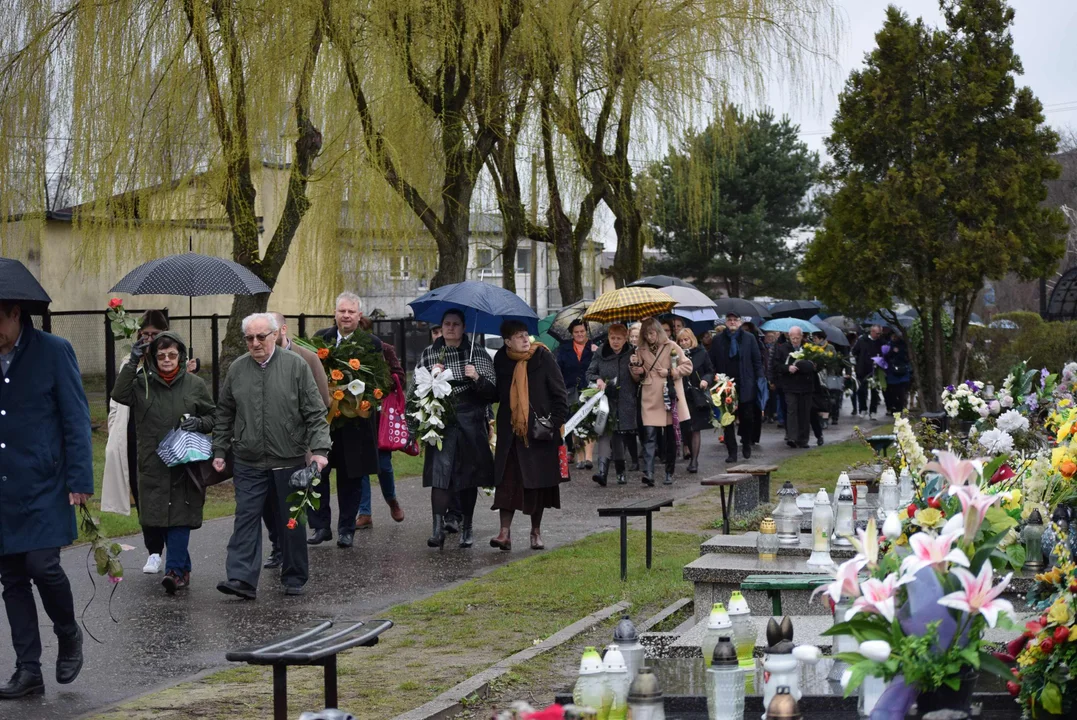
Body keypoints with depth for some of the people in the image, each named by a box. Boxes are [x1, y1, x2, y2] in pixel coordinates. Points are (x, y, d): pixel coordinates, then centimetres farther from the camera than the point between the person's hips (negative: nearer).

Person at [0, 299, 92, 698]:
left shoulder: (53, 351, -5)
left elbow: (77, 418, -4)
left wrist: (79, 480, -10)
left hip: (44, 486, -4)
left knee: (42, 564, -13)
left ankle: (68, 635, 16)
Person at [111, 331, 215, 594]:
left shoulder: (195, 384, 5)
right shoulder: (142, 383, 6)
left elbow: (213, 417, 12)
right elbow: (119, 395, -13)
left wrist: (200, 423, -10)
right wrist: (133, 362, -17)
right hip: (153, 465, 2)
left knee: (180, 516, -10)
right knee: (162, 517, 5)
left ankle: (174, 570, -13)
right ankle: (183, 568, 19)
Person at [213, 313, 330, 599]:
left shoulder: (295, 366, -3)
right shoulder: (237, 369, 6)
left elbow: (315, 412, -3)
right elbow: (224, 414, 15)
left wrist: (319, 449, -12)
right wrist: (219, 450, 12)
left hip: (290, 461, -2)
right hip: (249, 463, 2)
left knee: (292, 522, 8)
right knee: (246, 519, -5)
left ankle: (294, 579, 20)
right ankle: (241, 579, -7)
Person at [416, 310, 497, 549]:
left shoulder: (478, 355, 5)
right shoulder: (429, 354, 9)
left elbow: (493, 392, 1)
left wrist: (477, 378, -16)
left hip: (471, 424, 0)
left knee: (469, 476, 7)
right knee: (440, 473, -13)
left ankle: (467, 528, 20)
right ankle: (438, 529, -15)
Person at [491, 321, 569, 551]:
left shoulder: (543, 358, -4)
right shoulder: (501, 361, 4)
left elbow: (559, 392, -3)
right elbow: (496, 393, 13)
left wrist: (556, 421, -10)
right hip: (510, 432, 2)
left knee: (538, 482, 6)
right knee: (507, 481, -4)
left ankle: (536, 532, 19)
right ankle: (505, 532, -2)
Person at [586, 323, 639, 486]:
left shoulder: (632, 354, 4)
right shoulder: (600, 354, 4)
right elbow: (590, 373, 7)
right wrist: (597, 380, -11)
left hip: (625, 404, 0)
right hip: (605, 401, 0)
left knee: (619, 437, 6)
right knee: (605, 433, -13)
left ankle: (620, 472, 20)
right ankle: (602, 470, -23)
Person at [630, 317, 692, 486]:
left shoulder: (671, 346, 2)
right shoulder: (641, 351, 11)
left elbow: (687, 366, 2)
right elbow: (638, 377, 16)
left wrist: (670, 372, -10)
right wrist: (636, 368, -5)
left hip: (669, 398, -1)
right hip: (650, 400, 1)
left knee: (670, 437, 6)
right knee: (649, 436, -12)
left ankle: (669, 474, 17)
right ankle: (648, 473, -21)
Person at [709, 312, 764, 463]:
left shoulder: (749, 338, 4)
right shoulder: (718, 340, 7)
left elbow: (757, 360, 5)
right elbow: (713, 364, 7)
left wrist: (760, 379, -4)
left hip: (745, 386, -1)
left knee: (747, 417, 4)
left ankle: (746, 445, 26)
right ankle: (732, 452, 7)